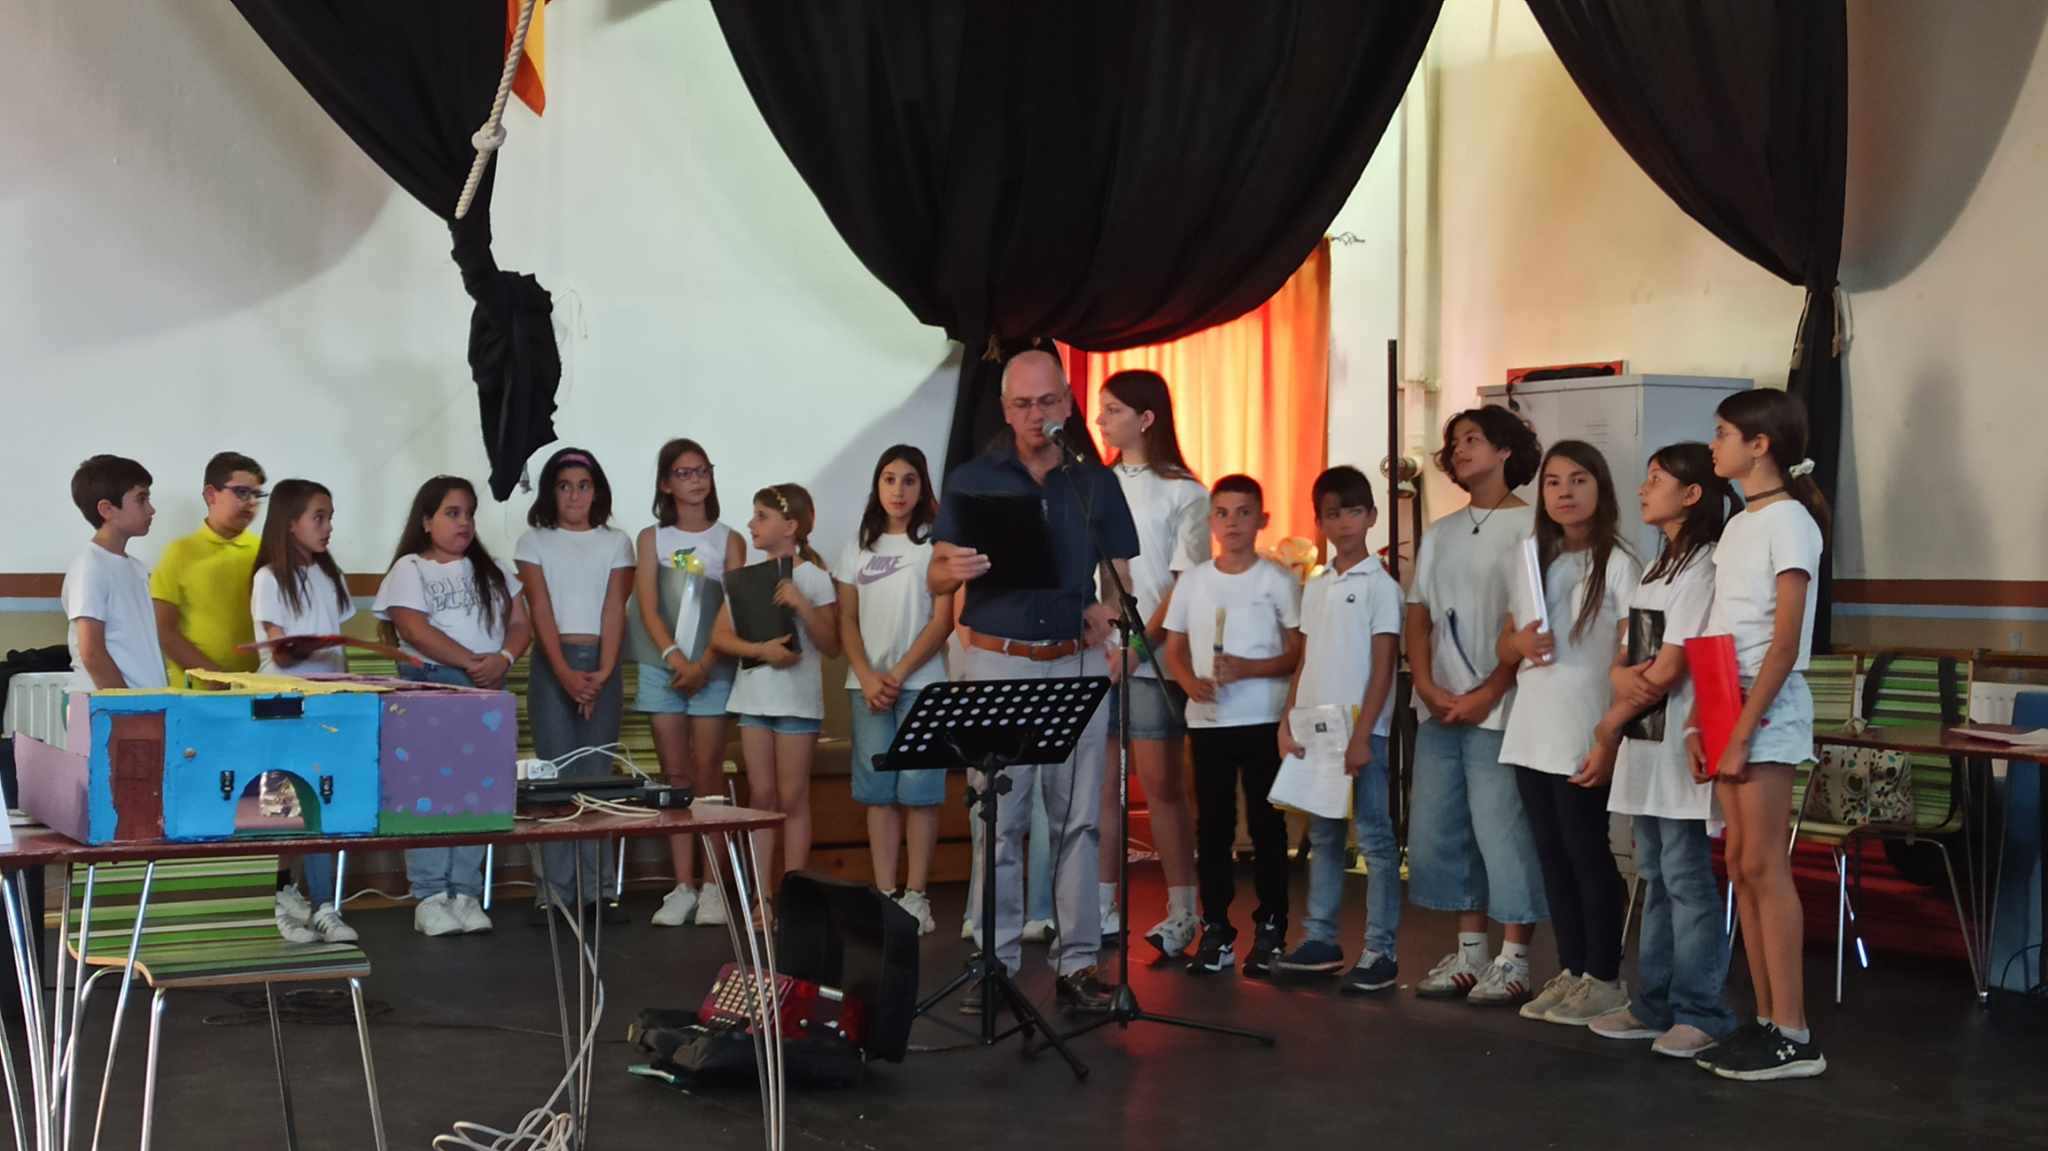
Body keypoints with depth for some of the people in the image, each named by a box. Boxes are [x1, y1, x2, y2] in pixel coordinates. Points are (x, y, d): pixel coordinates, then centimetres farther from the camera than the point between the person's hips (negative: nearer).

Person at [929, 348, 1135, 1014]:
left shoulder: (1096, 482, 9)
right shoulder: (972, 480, 5)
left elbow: (1121, 576, 13)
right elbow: (936, 577, 6)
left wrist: (1106, 609, -9)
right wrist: (957, 570, -18)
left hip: (1077, 663, 1)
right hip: (998, 662, -1)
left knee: (1079, 817, 1)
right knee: (998, 820, -3)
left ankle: (1078, 961, 6)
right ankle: (996, 960, 4)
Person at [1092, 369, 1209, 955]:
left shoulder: (1183, 492, -2)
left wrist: (1138, 647, -14)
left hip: (1152, 659, -5)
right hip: (1092, 657, 5)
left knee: (1160, 785, -2)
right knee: (1100, 787, 4)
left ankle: (1182, 911, 6)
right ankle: (1101, 910, 9)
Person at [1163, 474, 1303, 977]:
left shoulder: (1278, 580, -3)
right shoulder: (1193, 580, 7)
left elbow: (1298, 653, -4)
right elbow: (1175, 649, 12)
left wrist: (1248, 668, -18)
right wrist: (1190, 682, -8)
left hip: (1263, 721, -3)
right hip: (1207, 720, 3)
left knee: (1266, 826, 2)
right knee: (1212, 826, 6)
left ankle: (1270, 930, 11)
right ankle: (1215, 931, 13)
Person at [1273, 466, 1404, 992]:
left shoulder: (1380, 586, -5)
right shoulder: (1315, 587, 13)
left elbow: (1383, 667, -9)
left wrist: (1361, 736, -15)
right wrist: (1288, 723, 7)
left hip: (1361, 730, -6)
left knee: (1375, 838, -3)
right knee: (1322, 836, 12)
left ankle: (1380, 951, -1)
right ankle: (1320, 939, 20)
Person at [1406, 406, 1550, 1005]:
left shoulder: (1530, 526, -4)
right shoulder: (1440, 533, 18)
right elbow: (1418, 618, 14)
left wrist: (1487, 694, -14)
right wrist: (1428, 688, -2)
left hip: (1498, 707, -7)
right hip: (1439, 709, 7)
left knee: (1503, 830, -7)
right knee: (1437, 830, 7)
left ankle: (1514, 960, 0)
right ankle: (1469, 951, 17)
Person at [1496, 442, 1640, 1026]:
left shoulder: (1617, 565, -5)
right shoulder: (1532, 562, 13)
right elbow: (1504, 643, 19)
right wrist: (1519, 644, -6)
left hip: (1583, 736, -6)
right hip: (1532, 734, 6)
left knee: (1586, 852, -2)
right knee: (1552, 854, 9)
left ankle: (1604, 978, 7)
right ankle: (1570, 971, 17)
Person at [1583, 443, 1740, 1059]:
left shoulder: (1704, 568, -12)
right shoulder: (1657, 567, 18)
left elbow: (1670, 669, -15)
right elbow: (1624, 657, 14)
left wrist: (1609, 728, -7)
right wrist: (1623, 677, -10)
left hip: (1679, 748, -9)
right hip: (1644, 746, 9)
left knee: (1686, 879, -6)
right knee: (1656, 879, 13)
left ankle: (1701, 1013, -2)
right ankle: (1655, 1005, 20)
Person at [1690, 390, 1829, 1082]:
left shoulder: (1789, 521, -10)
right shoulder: (1736, 527, 15)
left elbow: (1785, 643, -15)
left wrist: (1744, 731, -17)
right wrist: (1699, 723, 7)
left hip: (1769, 706, -8)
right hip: (1727, 703, 8)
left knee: (1763, 864, -9)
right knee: (1741, 863, 6)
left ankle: (1792, 1037, -7)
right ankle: (1766, 1021, 10)